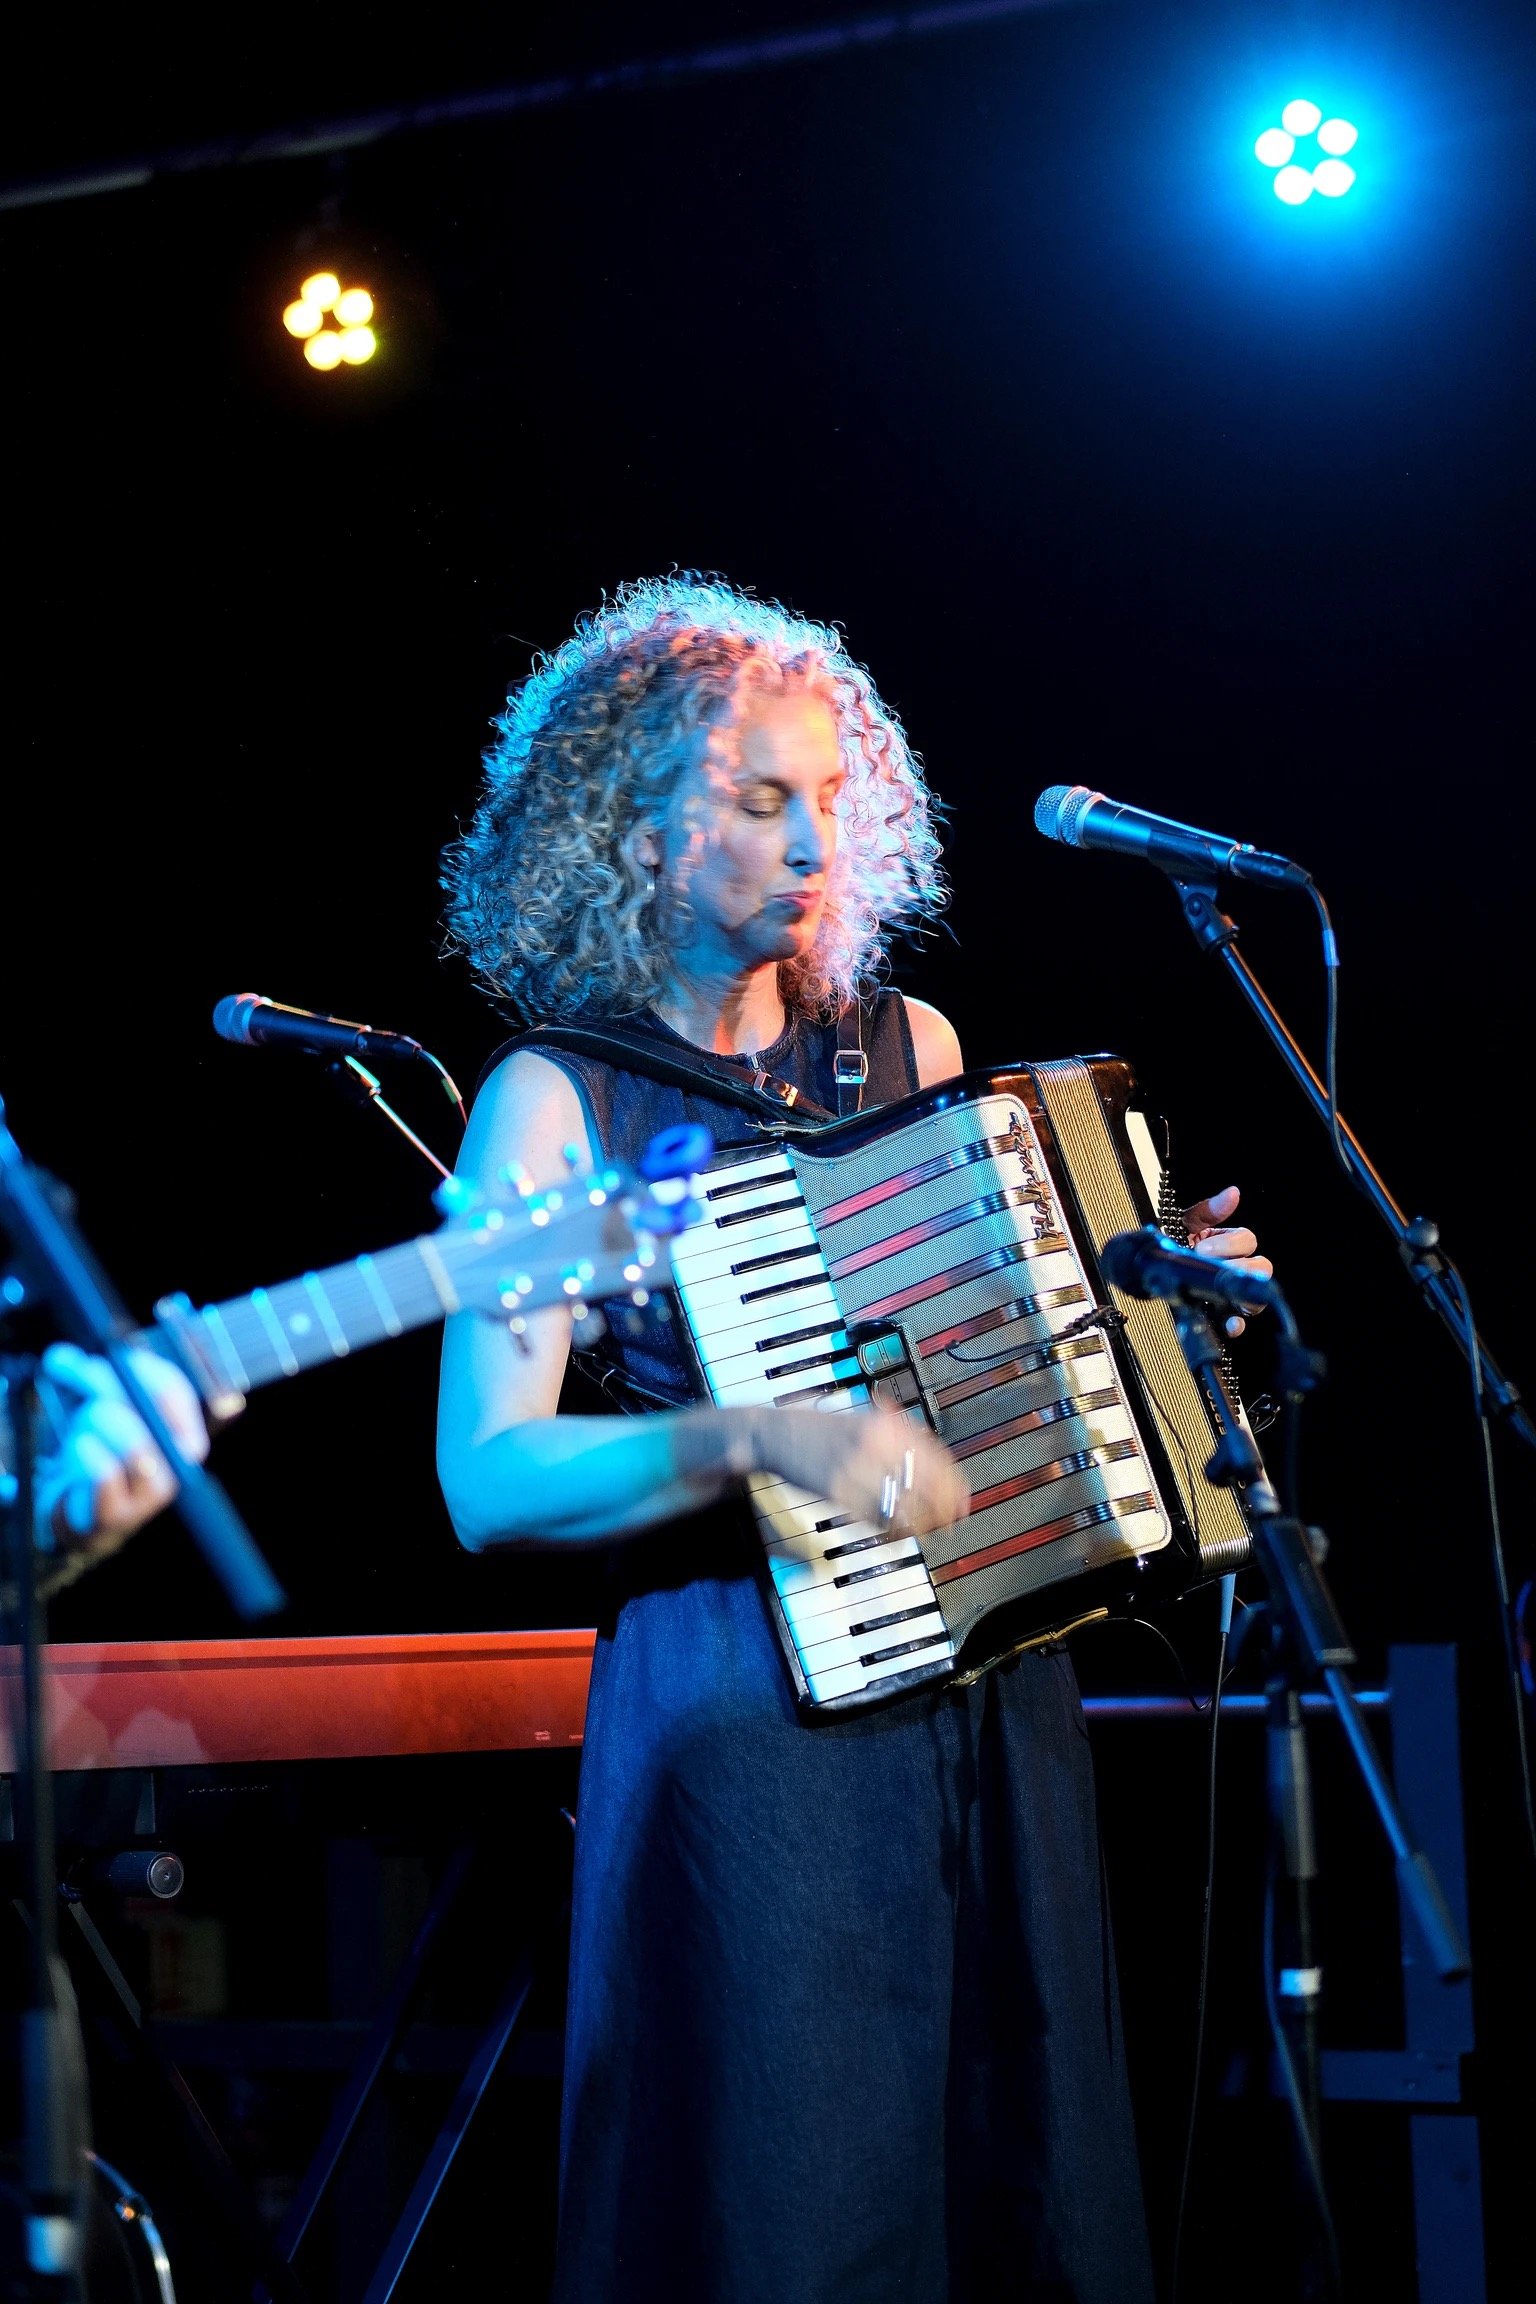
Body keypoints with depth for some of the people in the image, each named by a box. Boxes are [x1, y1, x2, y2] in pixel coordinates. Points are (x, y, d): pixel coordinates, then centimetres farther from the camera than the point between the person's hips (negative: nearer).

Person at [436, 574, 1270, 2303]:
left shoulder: (911, 1045, 11)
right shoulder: (556, 1098, -6)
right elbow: (486, 1480, -13)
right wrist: (754, 1444, -26)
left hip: (995, 1690, 6)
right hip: (747, 1703, -6)